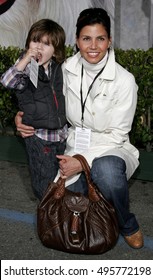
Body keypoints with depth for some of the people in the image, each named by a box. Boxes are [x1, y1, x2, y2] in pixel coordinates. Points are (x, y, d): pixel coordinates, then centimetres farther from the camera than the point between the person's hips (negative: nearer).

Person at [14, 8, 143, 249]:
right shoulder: (67, 70, -4)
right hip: (76, 148, 4)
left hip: (110, 149, -3)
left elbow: (117, 135, -13)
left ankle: (128, 225, -8)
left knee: (106, 170, -40)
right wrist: (24, 118, -8)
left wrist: (82, 162, -21)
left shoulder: (124, 80, -15)